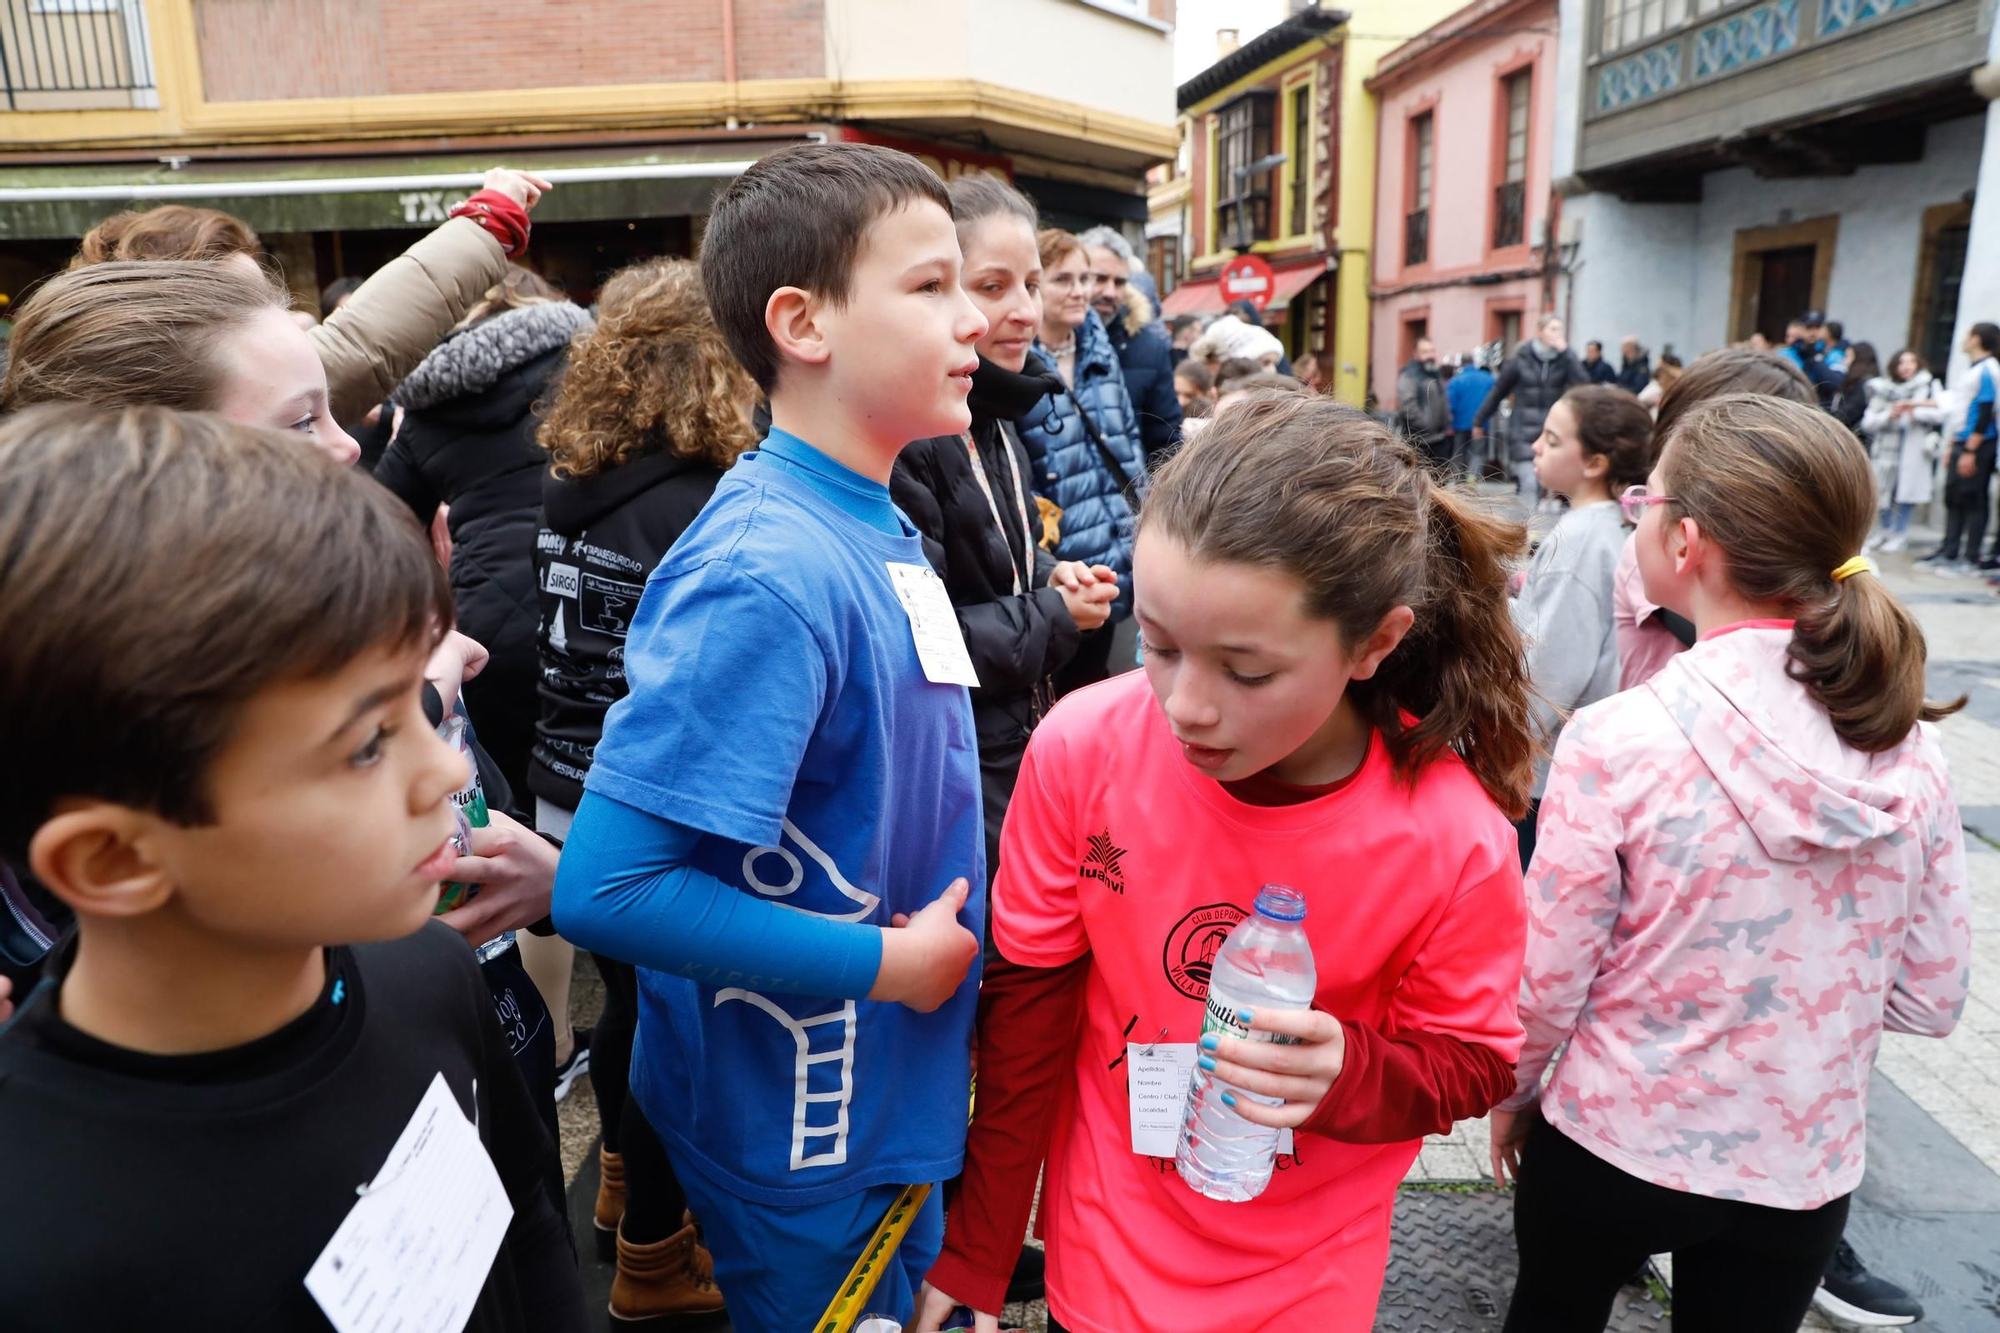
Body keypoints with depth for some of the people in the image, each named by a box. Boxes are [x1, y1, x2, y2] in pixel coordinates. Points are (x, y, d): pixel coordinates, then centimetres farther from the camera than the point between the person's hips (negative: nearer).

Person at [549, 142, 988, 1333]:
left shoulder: (877, 528, -1)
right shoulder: (769, 573, -28)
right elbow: (607, 886, -30)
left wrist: (947, 930, 1)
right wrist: (884, 961, -23)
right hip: (807, 1135, -8)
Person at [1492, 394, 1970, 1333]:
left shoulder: (1619, 739, -25)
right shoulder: (1911, 749, -10)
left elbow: (1546, 983, -16)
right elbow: (1930, 999, -1)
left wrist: (1511, 1094, 3)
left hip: (1614, 1147, -3)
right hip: (1802, 1170, 3)